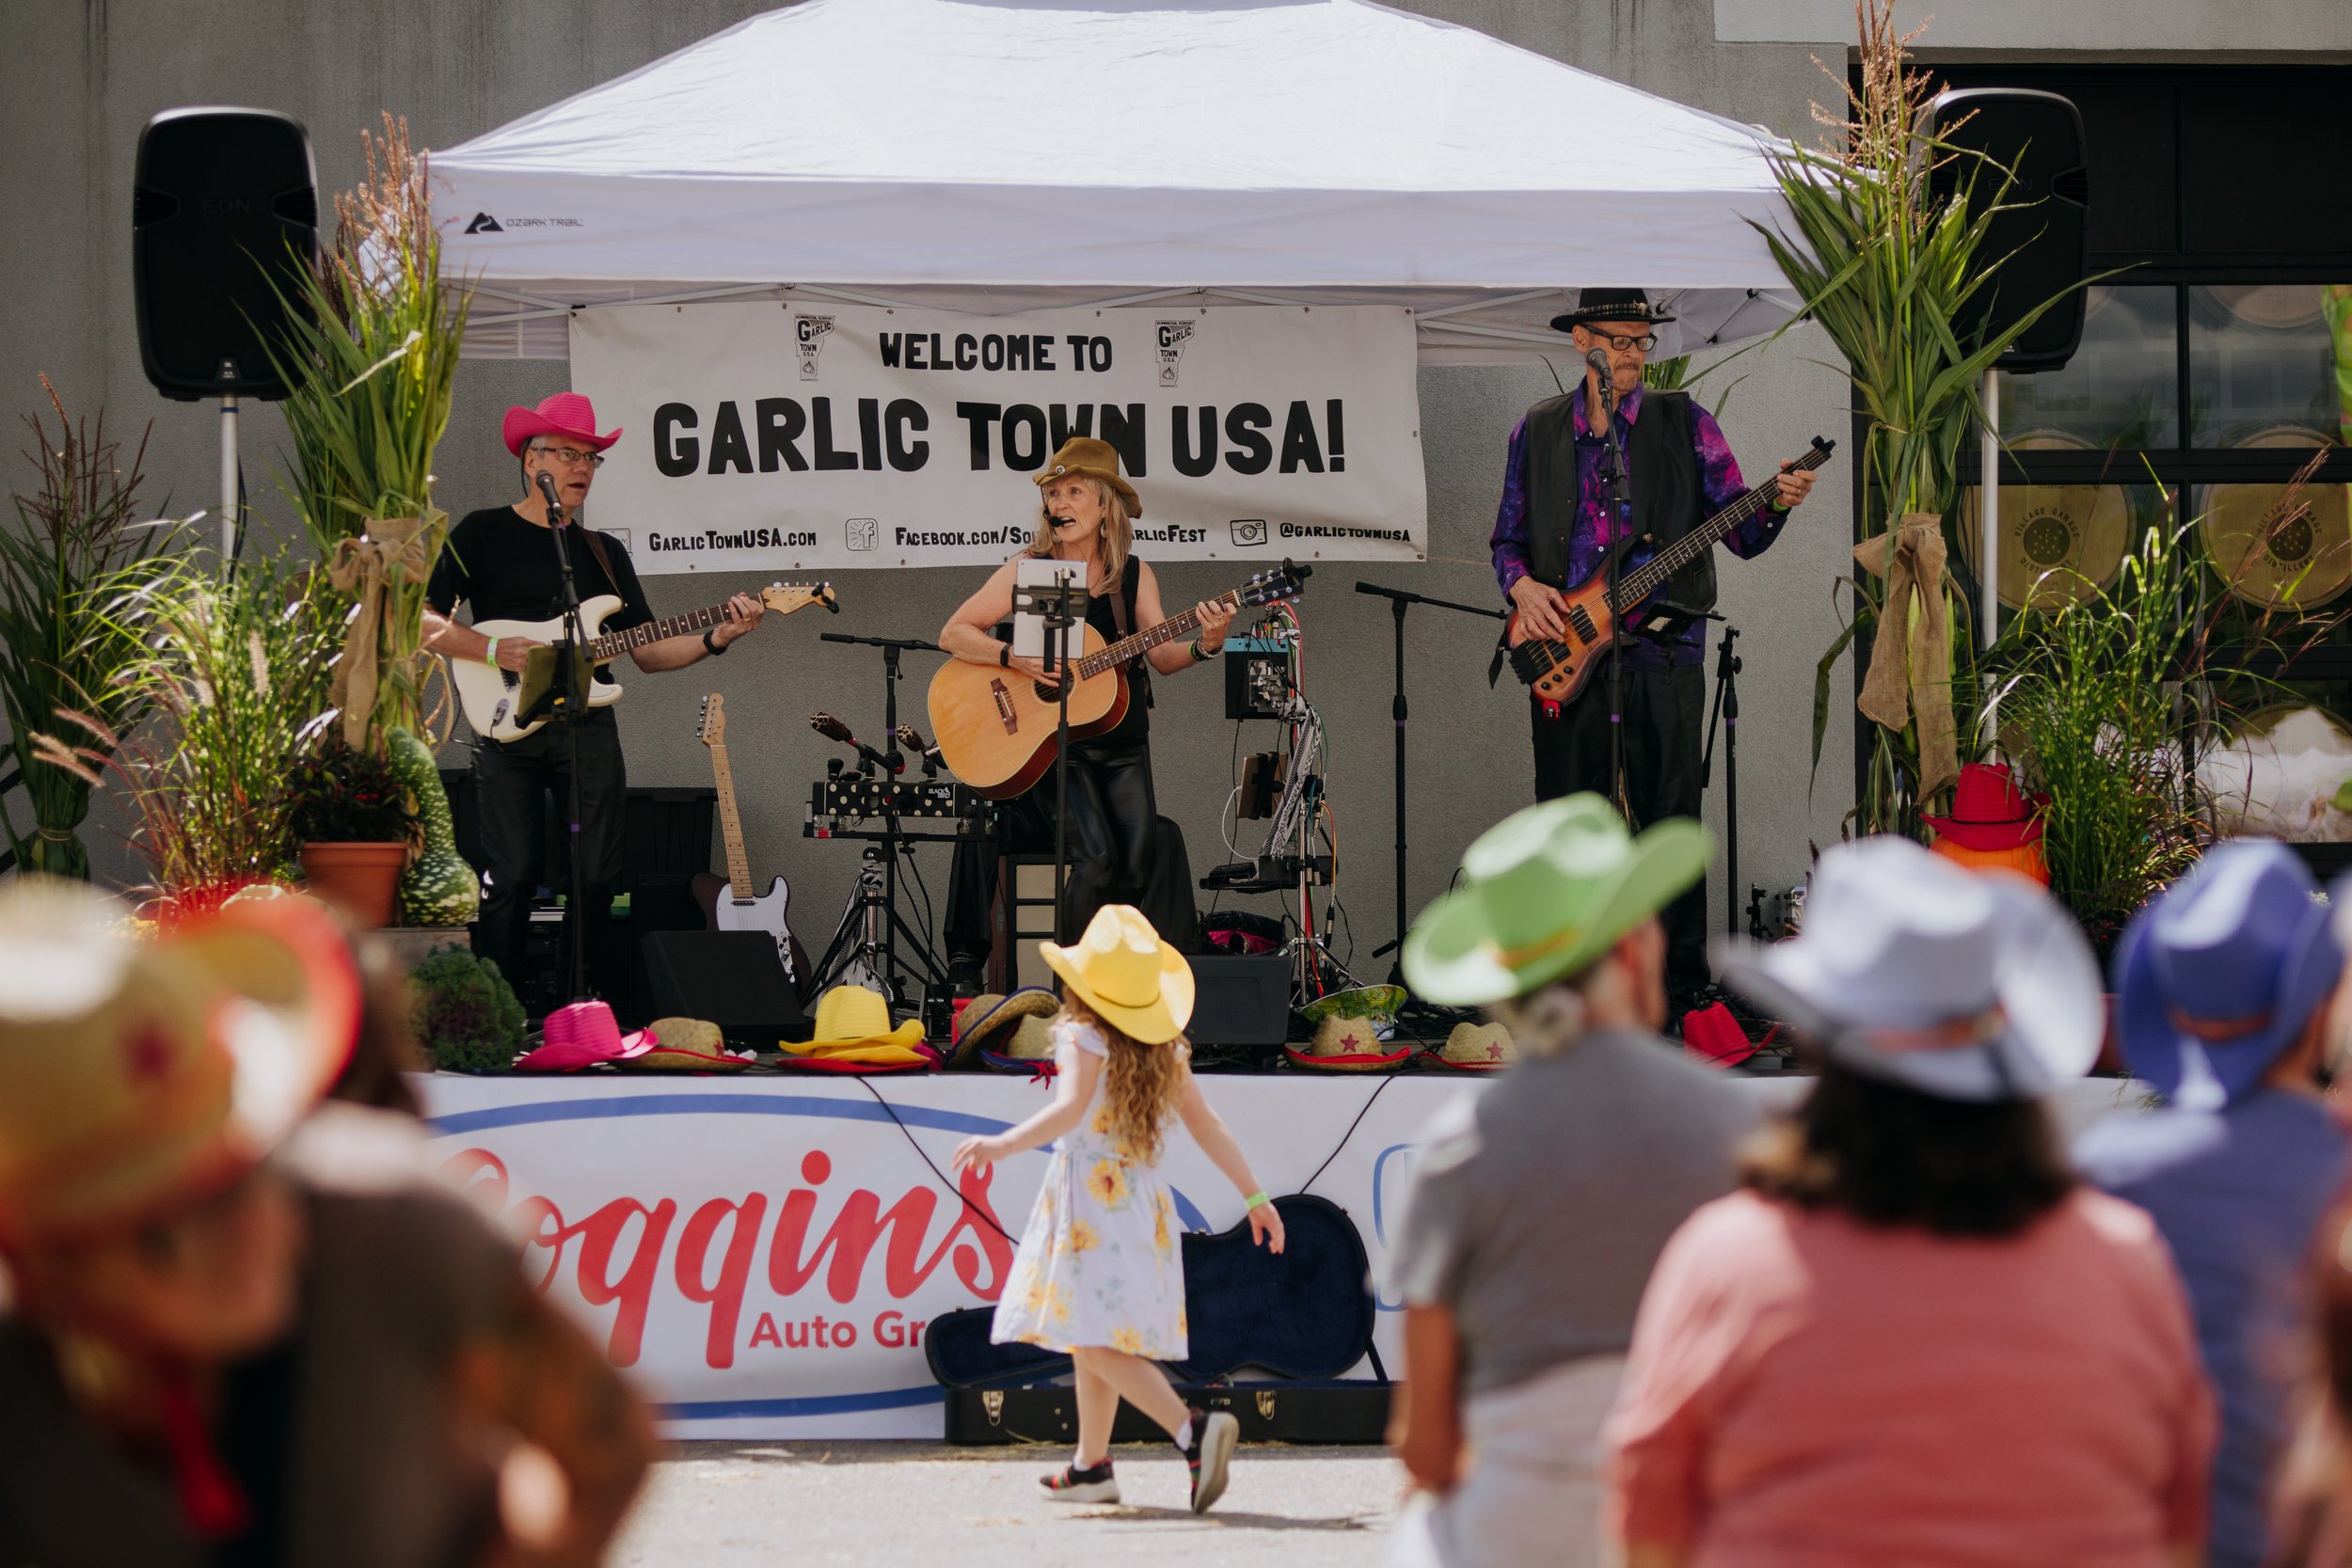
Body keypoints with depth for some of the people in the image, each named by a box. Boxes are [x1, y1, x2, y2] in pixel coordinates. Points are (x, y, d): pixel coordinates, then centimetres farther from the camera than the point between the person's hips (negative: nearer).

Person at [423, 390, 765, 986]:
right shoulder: (484, 534, 5)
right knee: (510, 879, -8)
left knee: (599, 878, 0)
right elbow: (422, 619, -1)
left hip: (589, 728, 4)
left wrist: (715, 638, -3)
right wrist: (496, 651, -14)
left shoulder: (605, 552, 18)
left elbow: (647, 651, 14)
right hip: (508, 725, -4)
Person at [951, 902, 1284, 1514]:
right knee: (1092, 1338, 20)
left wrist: (1005, 1144, -38)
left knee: (1096, 1342, -13)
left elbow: (1071, 1109, -28)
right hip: (1143, 1198, 8)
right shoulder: (1165, 1049, 9)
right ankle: (1091, 1466, 26)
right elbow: (1207, 1124, 9)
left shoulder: (1084, 1037, -11)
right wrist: (1254, 1196, 14)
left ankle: (1192, 1431, -31)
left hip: (1090, 1197, -8)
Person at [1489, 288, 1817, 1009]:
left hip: (1662, 652, -2)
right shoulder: (1537, 432, 10)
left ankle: (1680, 973, 6)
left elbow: (1741, 532, 2)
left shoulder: (1684, 424, 5)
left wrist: (1776, 504, -19)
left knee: (1669, 820, -2)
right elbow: (1508, 537, 16)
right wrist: (1521, 585, -5)